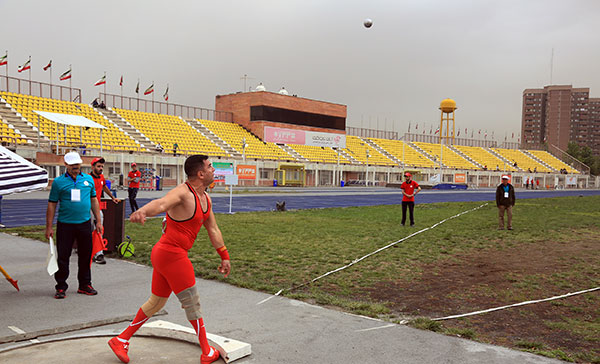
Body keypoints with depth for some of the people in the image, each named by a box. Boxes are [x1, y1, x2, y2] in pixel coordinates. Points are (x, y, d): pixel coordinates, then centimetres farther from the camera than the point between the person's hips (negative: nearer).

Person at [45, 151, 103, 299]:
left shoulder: (88, 179, 9)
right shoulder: (58, 182, -1)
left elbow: (94, 200, 14)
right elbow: (51, 204, 0)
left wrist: (98, 221, 10)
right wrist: (49, 227, -3)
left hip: (85, 224, 3)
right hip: (65, 225, -2)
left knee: (85, 255, 9)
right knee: (63, 256, 2)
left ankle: (85, 285, 22)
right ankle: (61, 287, 15)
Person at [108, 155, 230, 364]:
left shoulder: (205, 198, 10)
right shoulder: (183, 193, -20)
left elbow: (213, 230, 18)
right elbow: (161, 203, -41)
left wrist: (224, 257, 21)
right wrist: (142, 212, -62)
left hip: (164, 254, 10)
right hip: (172, 255, -10)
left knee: (156, 303, 20)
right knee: (192, 303, 3)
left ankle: (121, 340, 32)